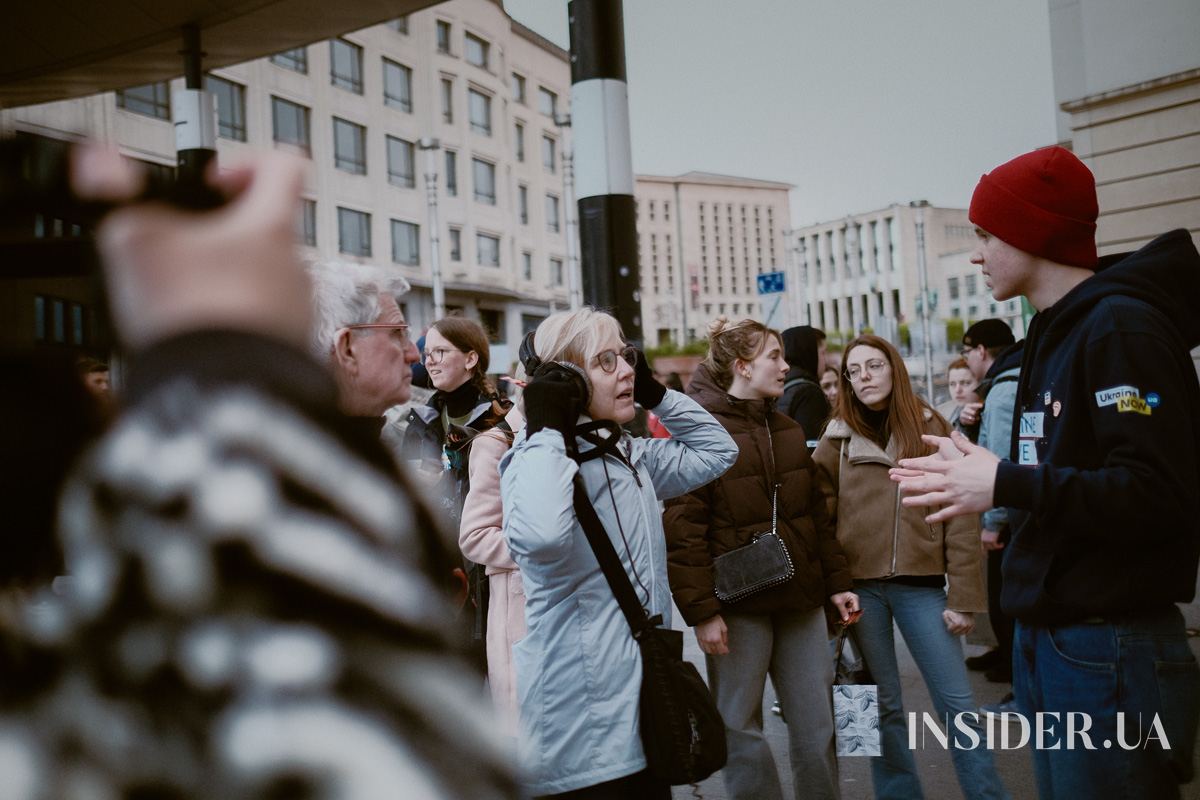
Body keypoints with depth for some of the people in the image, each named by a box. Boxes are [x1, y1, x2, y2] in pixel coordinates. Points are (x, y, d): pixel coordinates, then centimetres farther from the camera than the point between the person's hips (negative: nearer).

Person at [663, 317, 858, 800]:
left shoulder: (788, 429, 13)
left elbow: (815, 513, 17)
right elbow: (682, 529, -15)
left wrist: (837, 582, 13)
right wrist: (700, 610, -17)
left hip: (800, 601, 6)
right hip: (737, 606, -6)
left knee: (817, 725, 12)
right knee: (741, 730, 5)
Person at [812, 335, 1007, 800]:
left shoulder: (930, 430, 3)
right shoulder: (837, 442, 4)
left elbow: (960, 521, -1)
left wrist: (963, 597, -6)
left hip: (921, 586, 0)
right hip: (858, 587, 1)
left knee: (958, 705, 1)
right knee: (882, 707, 9)